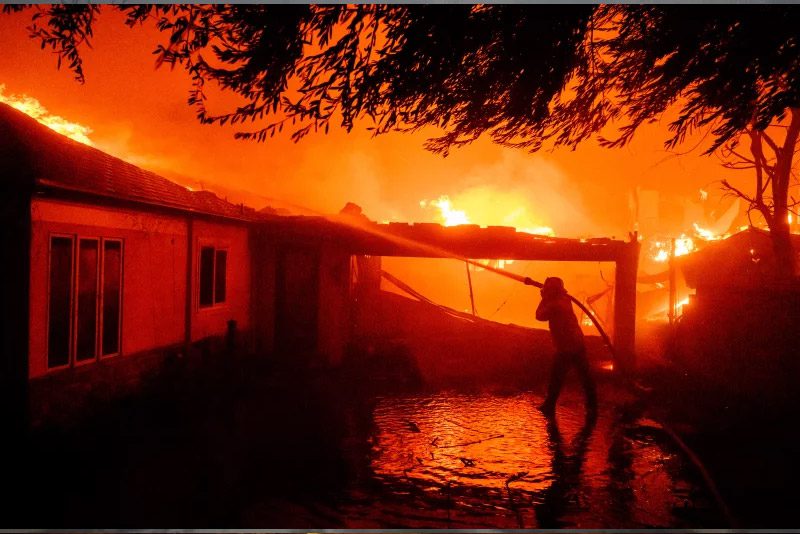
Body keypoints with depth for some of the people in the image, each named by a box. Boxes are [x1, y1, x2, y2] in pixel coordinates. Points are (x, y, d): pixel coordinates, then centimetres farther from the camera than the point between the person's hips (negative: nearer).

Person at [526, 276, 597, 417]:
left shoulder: (554, 305, -18)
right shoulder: (564, 299, 6)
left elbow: (540, 316, -7)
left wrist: (544, 299, 3)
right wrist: (533, 283, 23)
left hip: (566, 348, -8)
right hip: (578, 344, 8)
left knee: (556, 378, 4)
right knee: (585, 375, 14)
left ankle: (549, 407, 13)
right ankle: (592, 405, 23)